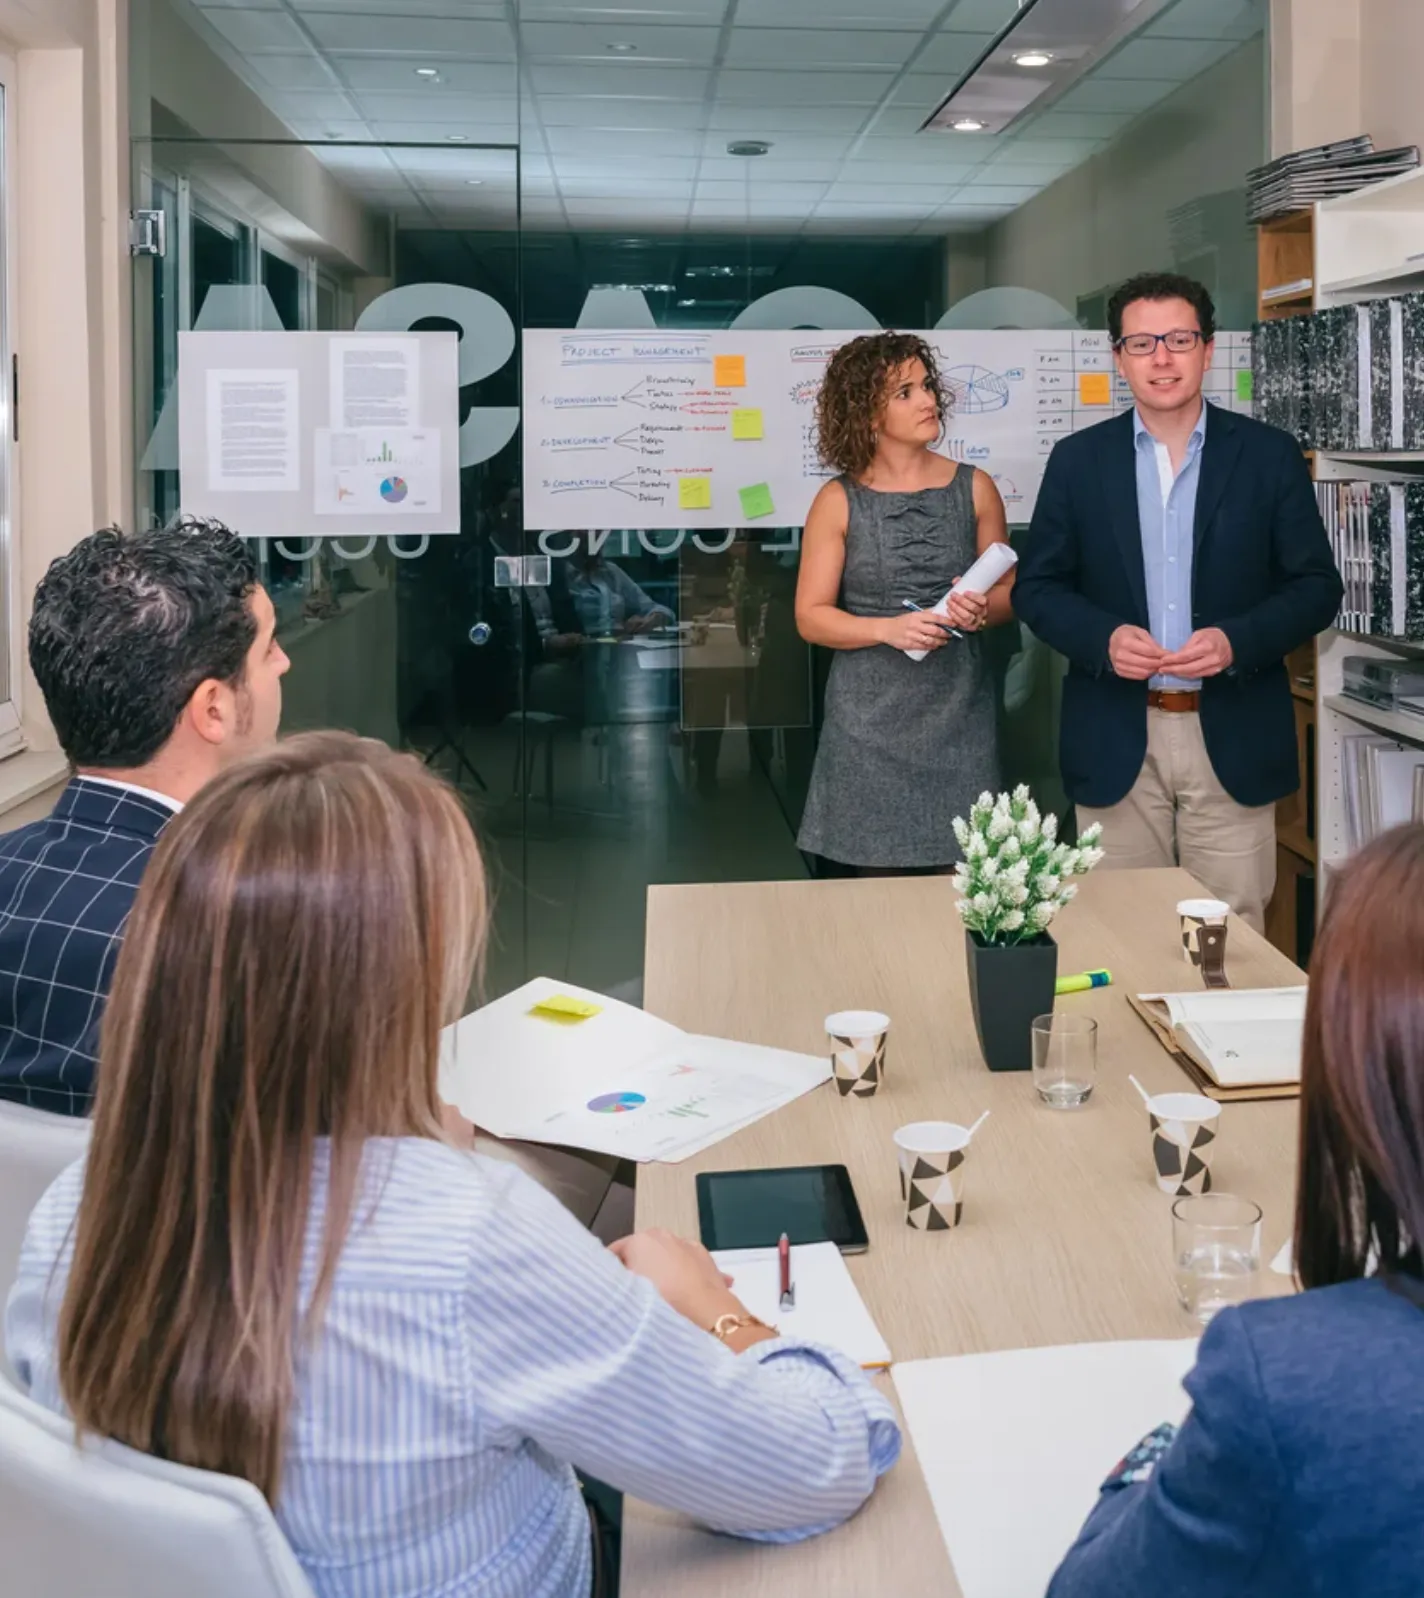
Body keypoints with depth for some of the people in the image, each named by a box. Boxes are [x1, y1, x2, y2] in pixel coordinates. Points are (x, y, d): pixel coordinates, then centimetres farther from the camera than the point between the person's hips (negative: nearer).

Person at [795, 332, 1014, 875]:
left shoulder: (974, 488, 5)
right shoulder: (839, 501, -1)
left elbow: (1007, 592, 10)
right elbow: (811, 616, -2)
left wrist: (981, 610, -13)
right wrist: (888, 629, -18)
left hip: (958, 714, 2)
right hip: (869, 720, -1)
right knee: (867, 874, 1)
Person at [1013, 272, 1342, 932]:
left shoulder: (1270, 455, 2)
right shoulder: (1077, 461, 5)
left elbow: (1317, 585, 2)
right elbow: (1036, 587, 6)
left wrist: (1237, 640, -16)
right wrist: (1103, 637, -13)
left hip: (1232, 740, -1)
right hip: (1117, 741, 1)